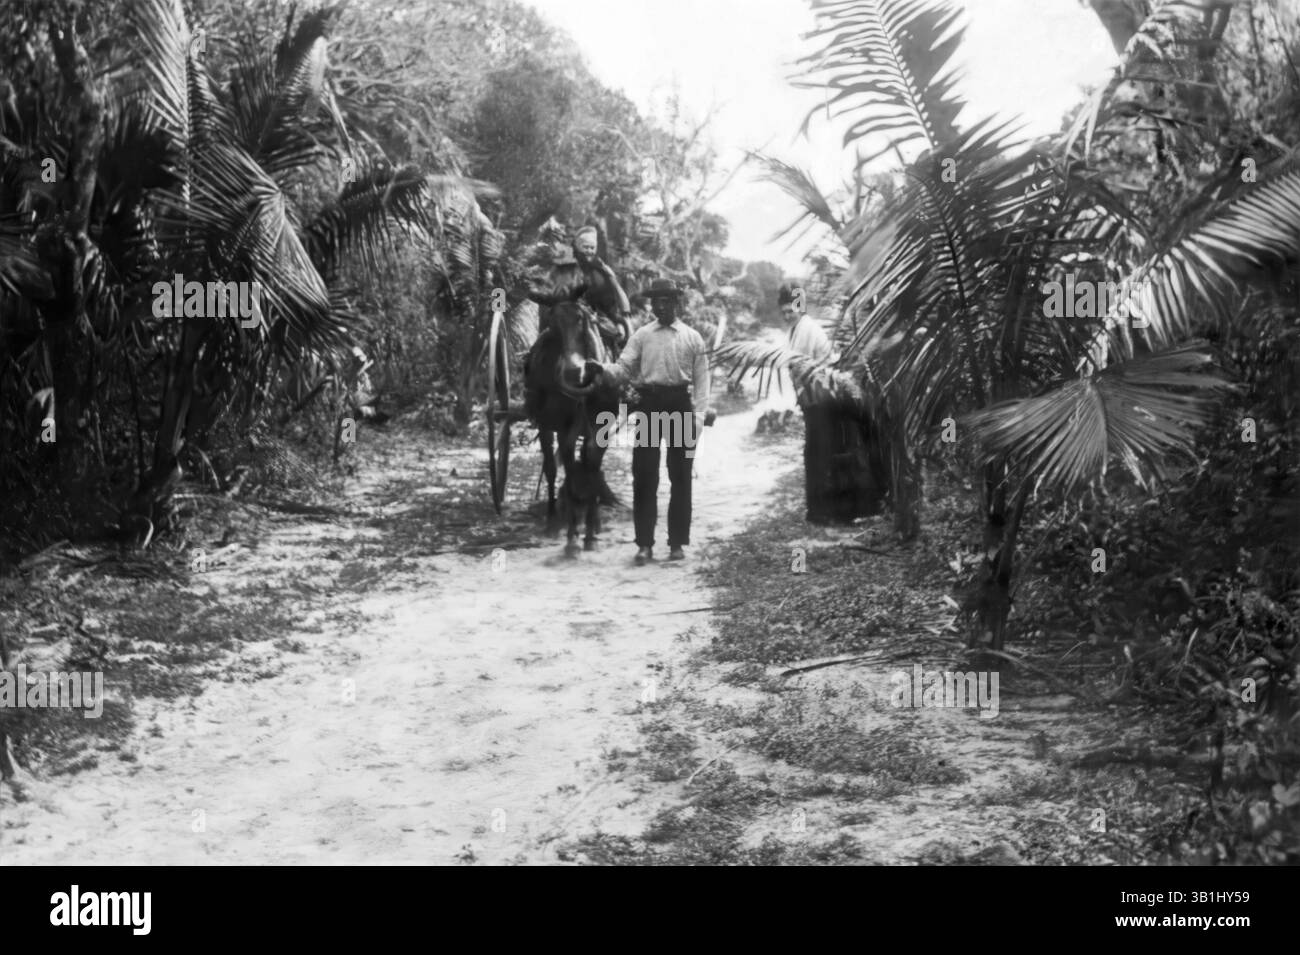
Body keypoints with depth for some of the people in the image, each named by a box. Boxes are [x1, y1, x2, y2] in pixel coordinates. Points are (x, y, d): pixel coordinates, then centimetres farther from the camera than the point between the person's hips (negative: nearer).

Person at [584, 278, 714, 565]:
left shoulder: (693, 338, 5)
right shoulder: (641, 335, 8)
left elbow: (701, 380, 2)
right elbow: (624, 369, 0)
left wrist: (699, 415, -8)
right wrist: (601, 369, -20)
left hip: (680, 405, 0)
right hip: (648, 404, 1)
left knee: (680, 477, 5)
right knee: (644, 476, -1)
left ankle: (677, 542, 14)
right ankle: (644, 543, 6)